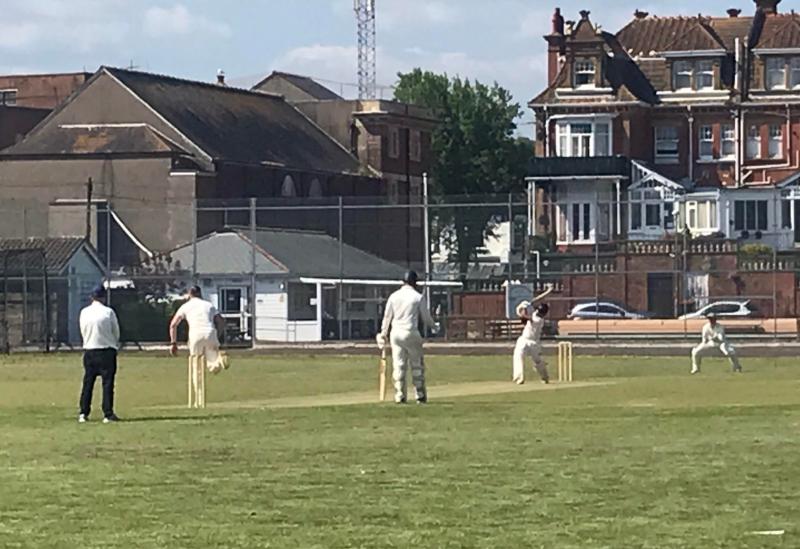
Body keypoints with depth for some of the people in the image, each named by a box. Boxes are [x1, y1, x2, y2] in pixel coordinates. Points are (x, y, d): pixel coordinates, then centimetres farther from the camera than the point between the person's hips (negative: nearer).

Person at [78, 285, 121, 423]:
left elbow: (83, 332, 10)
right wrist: (115, 343, 19)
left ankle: (83, 414, 8)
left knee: (88, 383, 10)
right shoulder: (108, 312, -8)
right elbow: (116, 332, 1)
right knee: (108, 382, 0)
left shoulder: (84, 312, 2)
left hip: (89, 350, 4)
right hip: (107, 350, -4)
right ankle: (108, 414, -3)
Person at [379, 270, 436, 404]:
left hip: (396, 333, 3)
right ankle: (420, 395, 6)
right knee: (417, 365, 6)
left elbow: (387, 316, 8)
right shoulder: (418, 297, -3)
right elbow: (426, 317, 3)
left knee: (398, 365, 5)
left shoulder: (393, 296, 5)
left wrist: (384, 333, 19)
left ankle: (399, 396, 2)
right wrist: (433, 326, 24)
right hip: (411, 333, -3)